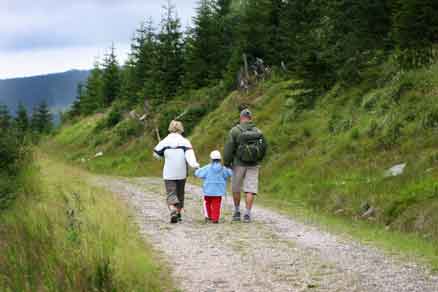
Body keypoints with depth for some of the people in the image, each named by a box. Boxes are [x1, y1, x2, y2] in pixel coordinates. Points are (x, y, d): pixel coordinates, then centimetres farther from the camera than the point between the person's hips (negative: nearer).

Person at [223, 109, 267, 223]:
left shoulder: (235, 131, -8)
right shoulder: (258, 132, 1)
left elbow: (229, 149, -10)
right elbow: (264, 147, 7)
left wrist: (226, 163, -1)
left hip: (239, 164, -1)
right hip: (253, 165, 2)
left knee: (236, 188, 15)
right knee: (250, 190, 2)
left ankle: (237, 212, 23)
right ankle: (247, 214, -4)